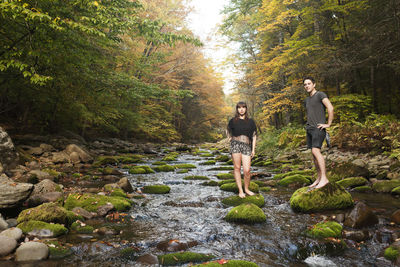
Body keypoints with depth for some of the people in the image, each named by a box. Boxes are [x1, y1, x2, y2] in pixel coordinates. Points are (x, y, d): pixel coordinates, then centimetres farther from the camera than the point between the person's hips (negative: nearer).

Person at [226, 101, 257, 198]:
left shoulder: (250, 121, 11)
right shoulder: (233, 121, 9)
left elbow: (254, 135, 12)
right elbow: (228, 131, 26)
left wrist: (253, 149, 7)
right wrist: (231, 140, 10)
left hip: (246, 146, 0)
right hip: (236, 145, 0)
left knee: (247, 170, -6)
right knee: (237, 168, -2)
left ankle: (246, 189, 16)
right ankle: (240, 190, 8)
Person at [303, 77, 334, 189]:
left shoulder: (320, 94, -4)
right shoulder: (306, 100, 20)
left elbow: (330, 108, -15)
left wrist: (328, 124, -15)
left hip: (318, 128, -8)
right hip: (309, 129, 8)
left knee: (316, 150, -21)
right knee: (313, 153, 6)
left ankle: (324, 178, -21)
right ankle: (319, 177, 13)